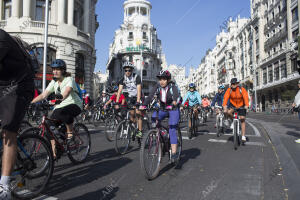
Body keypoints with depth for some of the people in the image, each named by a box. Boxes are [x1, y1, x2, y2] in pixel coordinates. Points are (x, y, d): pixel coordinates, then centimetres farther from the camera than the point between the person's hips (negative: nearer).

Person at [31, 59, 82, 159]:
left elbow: (67, 91, -33)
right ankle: (54, 153, 2)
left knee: (63, 112, -39)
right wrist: (30, 102, -12)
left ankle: (70, 132, -13)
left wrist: (61, 97, -54)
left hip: (74, 104, -6)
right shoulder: (54, 82, 7)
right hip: (59, 106, 6)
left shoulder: (69, 79, -11)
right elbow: (43, 95, 0)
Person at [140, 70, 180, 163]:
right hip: (162, 109, 5)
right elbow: (150, 96, -22)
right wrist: (143, 105, -38)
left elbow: (176, 96, -38)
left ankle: (174, 153, -14)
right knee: (153, 118, -20)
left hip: (173, 109, -4)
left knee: (172, 130, -17)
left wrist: (174, 102, -60)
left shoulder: (173, 87, -20)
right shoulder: (157, 87, -10)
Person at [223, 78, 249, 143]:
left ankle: (243, 136, -1)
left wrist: (246, 105, -45)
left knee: (242, 119, -9)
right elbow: (226, 97, -25)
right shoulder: (229, 90, -14)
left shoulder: (242, 89, -18)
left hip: (241, 106, -1)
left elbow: (246, 97, -29)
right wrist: (224, 106, -40)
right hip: (232, 105, 1)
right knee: (227, 112, -30)